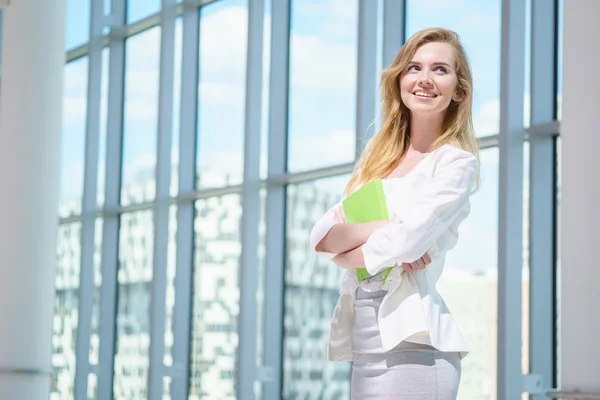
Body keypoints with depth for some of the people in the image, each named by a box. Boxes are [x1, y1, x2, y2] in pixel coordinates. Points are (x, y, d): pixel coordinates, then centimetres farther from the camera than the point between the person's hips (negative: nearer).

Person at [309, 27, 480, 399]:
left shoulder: (457, 162, -3)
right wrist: (379, 228, -12)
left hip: (410, 342, -6)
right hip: (364, 341, 6)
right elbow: (320, 235, 5)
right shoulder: (379, 155, 15)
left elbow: (405, 243, -17)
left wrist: (340, 246, 1)